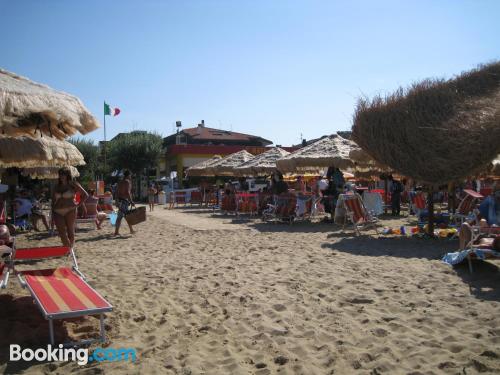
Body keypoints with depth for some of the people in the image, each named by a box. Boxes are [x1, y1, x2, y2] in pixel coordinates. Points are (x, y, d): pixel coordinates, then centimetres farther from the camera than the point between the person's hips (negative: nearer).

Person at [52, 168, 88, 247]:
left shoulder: (73, 185, 2)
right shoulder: (57, 187, 15)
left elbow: (85, 195, 0)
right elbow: (53, 200, 20)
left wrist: (78, 205, -5)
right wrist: (52, 211, 12)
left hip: (70, 211, -4)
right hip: (58, 212, 4)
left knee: (70, 231, 2)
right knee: (62, 232, -4)